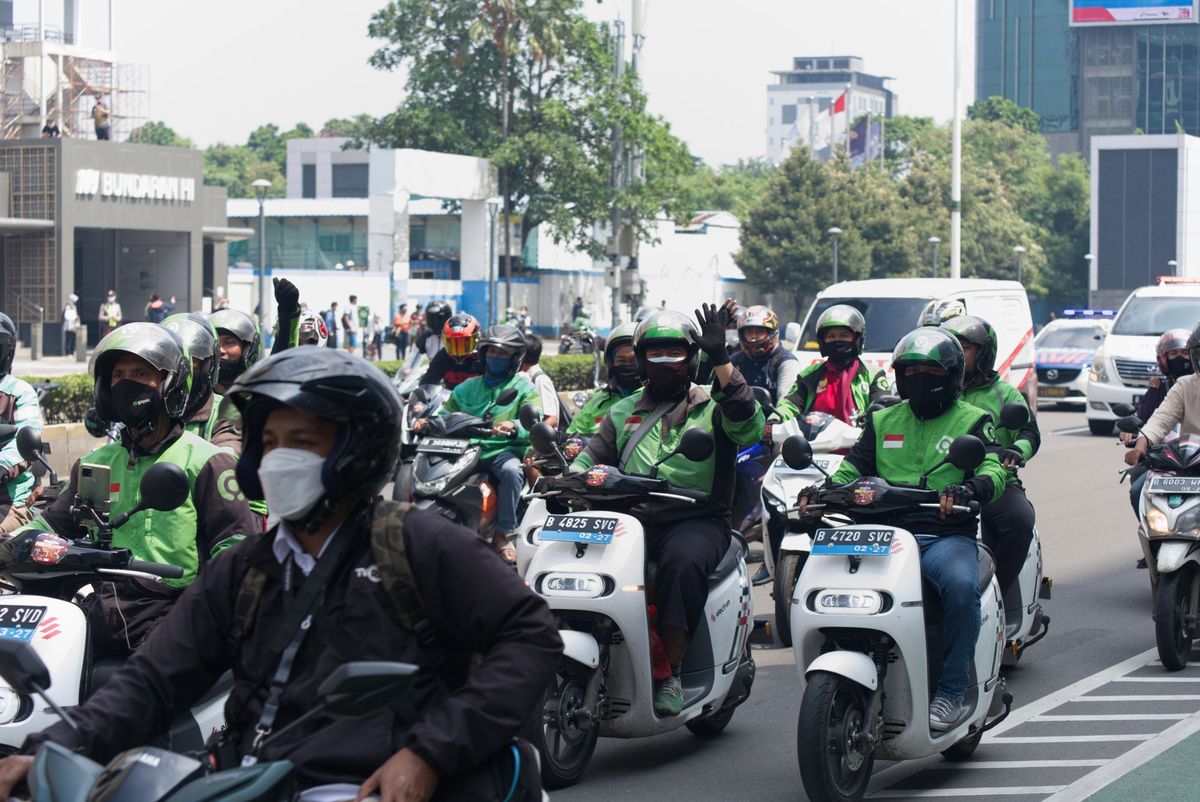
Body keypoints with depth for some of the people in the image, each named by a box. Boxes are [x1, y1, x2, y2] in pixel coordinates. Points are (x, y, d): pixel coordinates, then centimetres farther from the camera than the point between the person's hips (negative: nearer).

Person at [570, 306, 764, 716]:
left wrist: (720, 358, -16)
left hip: (697, 519, -3)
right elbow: (594, 455, 18)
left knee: (682, 563, -37)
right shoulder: (623, 412, 25)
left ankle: (670, 673, -33)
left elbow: (746, 425, -9)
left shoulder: (712, 407, 12)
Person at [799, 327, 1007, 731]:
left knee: (961, 586, -35)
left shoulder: (972, 420, 10)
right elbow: (855, 466, 16)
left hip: (947, 535, -3)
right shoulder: (883, 421, 22)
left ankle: (951, 693, -22)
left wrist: (968, 489, -29)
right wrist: (822, 490, -7)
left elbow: (993, 470, -5)